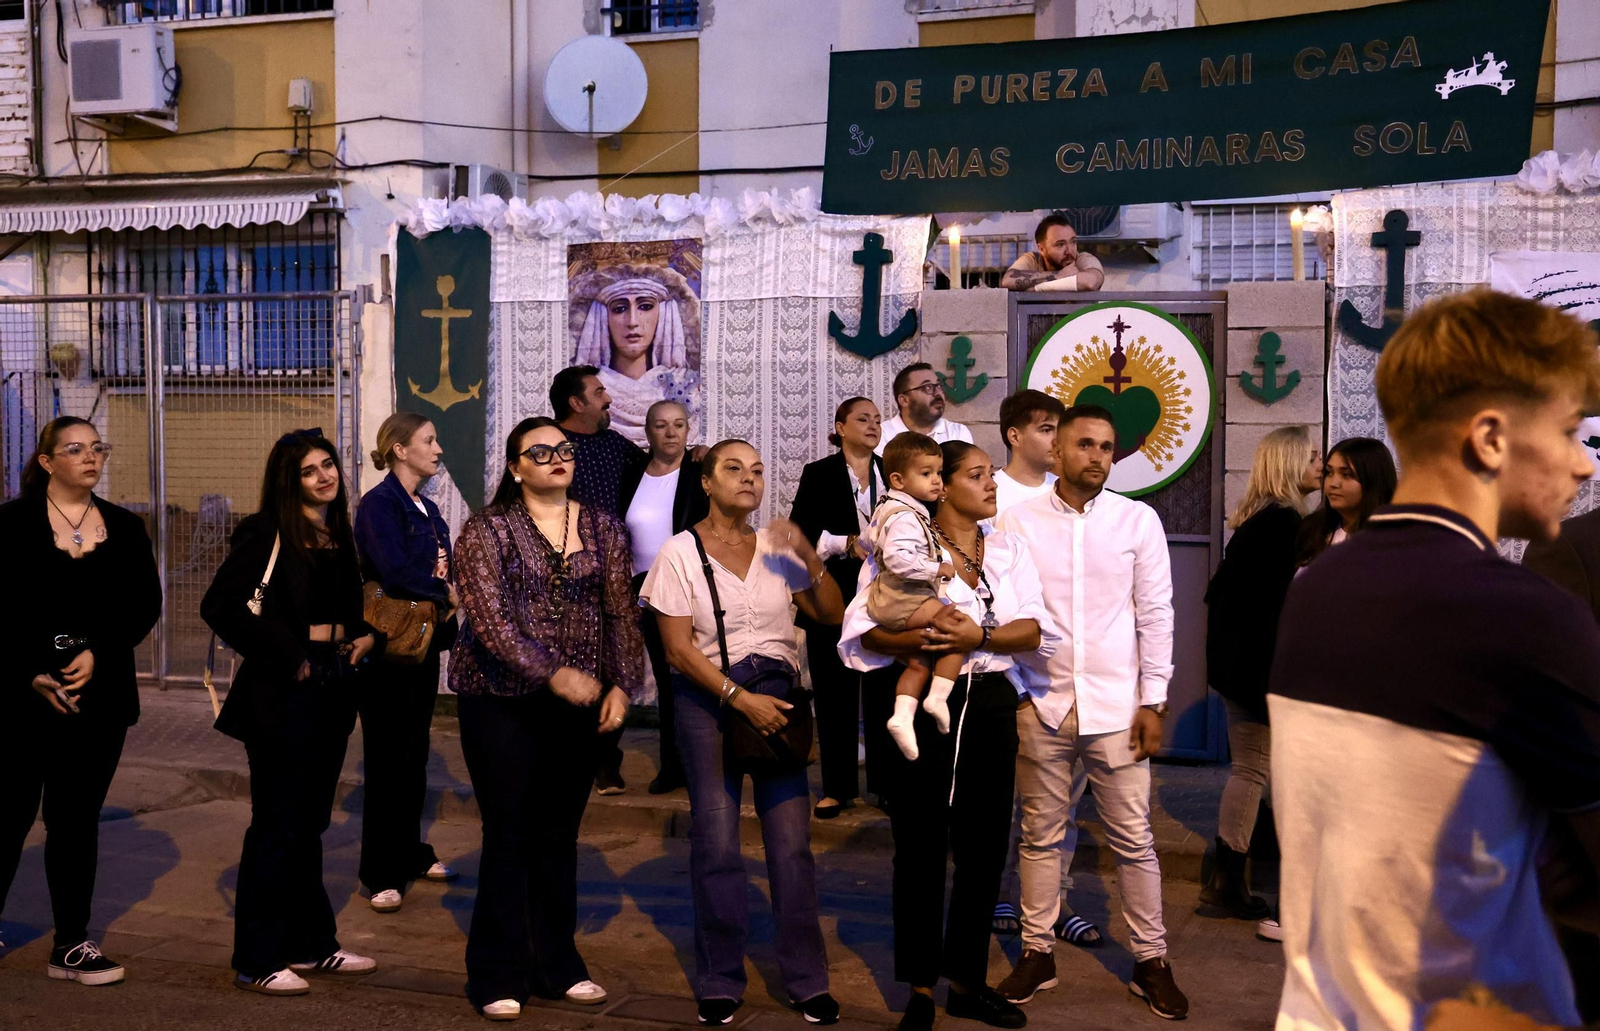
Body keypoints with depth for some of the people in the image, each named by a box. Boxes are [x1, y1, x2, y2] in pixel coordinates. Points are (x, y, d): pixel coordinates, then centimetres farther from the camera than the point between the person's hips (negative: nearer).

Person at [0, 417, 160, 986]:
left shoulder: (125, 528, 10)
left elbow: (146, 604, 4)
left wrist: (99, 653, -9)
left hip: (99, 695, 3)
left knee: (77, 820, 8)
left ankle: (72, 944, 14)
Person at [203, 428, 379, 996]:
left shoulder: (341, 535, 12)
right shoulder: (264, 533, -10)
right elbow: (220, 604, -19)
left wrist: (366, 635, 5)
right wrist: (285, 655, -17)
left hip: (335, 687, 7)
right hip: (283, 689, -7)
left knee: (310, 819, 15)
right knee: (276, 822, -2)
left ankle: (311, 943, 26)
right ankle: (258, 960, 8)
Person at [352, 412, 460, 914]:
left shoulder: (427, 509, 15)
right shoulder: (379, 503, -11)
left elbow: (444, 571, 13)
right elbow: (393, 572, -22)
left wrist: (446, 605, -9)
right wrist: (448, 593, -10)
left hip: (426, 643, 8)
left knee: (415, 754, 15)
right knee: (387, 759, -2)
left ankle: (411, 854, 26)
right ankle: (382, 874, 5)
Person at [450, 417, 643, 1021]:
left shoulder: (603, 529, 7)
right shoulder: (487, 530, -5)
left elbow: (622, 614, 5)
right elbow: (488, 618, -16)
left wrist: (622, 685, -6)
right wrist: (553, 673, -25)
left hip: (577, 704, 4)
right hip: (502, 702, -4)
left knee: (560, 837, 12)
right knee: (508, 837, 0)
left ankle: (556, 967, 24)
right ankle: (498, 978, 12)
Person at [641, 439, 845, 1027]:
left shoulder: (776, 548, 9)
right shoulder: (681, 552, -1)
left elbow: (831, 615, 7)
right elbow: (678, 648, -7)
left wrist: (810, 558, -7)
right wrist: (739, 698, -15)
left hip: (775, 695, 2)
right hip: (707, 699, -2)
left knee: (792, 841, -2)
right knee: (717, 842, -2)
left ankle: (807, 980, 10)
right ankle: (720, 982, 14)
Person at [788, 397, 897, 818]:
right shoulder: (818, 474, 3)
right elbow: (801, 532, -5)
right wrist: (846, 543, -17)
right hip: (833, 598, -2)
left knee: (884, 689, 3)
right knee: (835, 692, 4)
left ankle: (886, 782, 13)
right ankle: (837, 786, 13)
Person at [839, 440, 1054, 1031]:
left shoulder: (1009, 550, 10)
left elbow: (1034, 629, -1)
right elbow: (864, 630, -10)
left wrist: (979, 636, -18)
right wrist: (923, 640, -25)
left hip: (993, 702, 4)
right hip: (927, 701, -4)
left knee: (984, 843, 9)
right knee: (922, 843, 3)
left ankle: (968, 981, 23)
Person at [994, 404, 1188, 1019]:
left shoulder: (1138, 520, 0)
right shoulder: (1018, 520, 0)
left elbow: (1155, 615, 2)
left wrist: (1152, 701, -2)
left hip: (1115, 703, 0)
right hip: (1041, 702, 1)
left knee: (1133, 839, 5)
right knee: (1041, 835, 10)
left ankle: (1151, 961, 19)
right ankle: (1037, 953, 23)